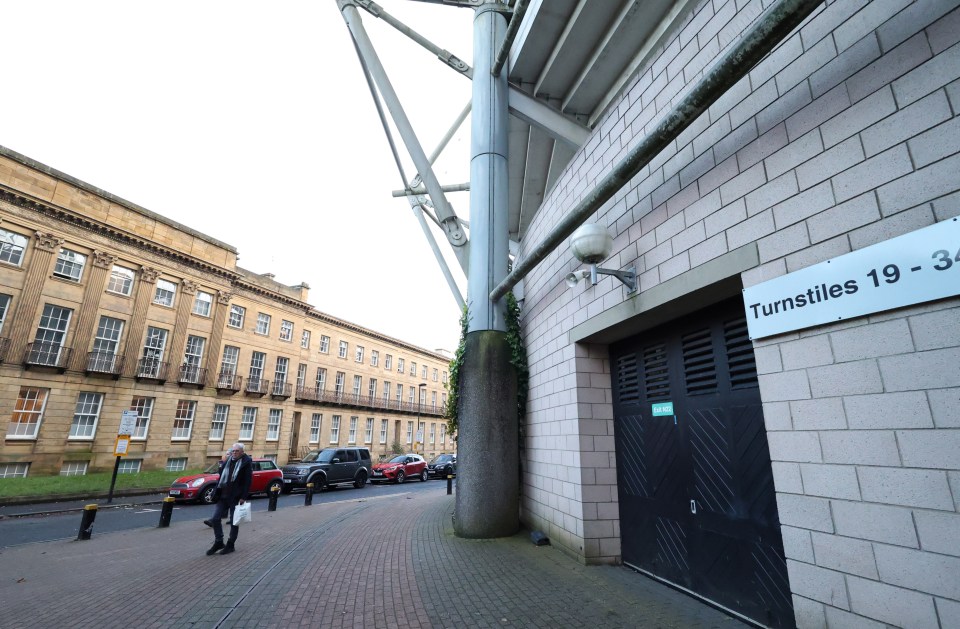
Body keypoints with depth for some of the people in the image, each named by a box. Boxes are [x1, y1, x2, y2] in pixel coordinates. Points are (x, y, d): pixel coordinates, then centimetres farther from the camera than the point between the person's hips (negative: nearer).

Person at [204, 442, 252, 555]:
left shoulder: (246, 462, -10)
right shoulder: (227, 461, 8)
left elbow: (248, 481, -13)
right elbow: (221, 477, 15)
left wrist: (243, 497, -16)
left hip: (236, 497, -6)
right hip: (223, 495, 6)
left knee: (234, 521, 5)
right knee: (215, 518, 4)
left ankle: (230, 545, 20)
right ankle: (218, 542, 22)